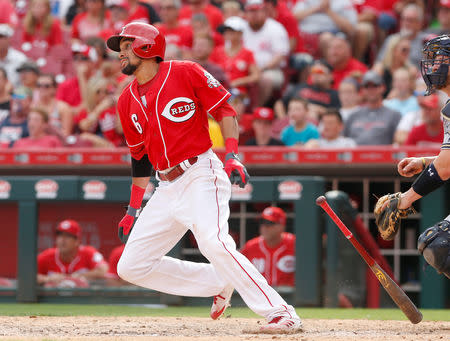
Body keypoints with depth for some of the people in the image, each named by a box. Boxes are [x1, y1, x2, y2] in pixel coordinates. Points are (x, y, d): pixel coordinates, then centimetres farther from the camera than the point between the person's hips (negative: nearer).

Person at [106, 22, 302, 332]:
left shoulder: (185, 73, -4)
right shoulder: (128, 101, 14)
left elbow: (224, 110, -3)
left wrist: (233, 157, -16)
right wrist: (133, 210, 18)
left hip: (201, 175, -7)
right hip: (167, 188, 7)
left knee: (214, 243, -31)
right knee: (131, 267, 1)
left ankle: (281, 314, -30)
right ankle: (218, 284, 11)